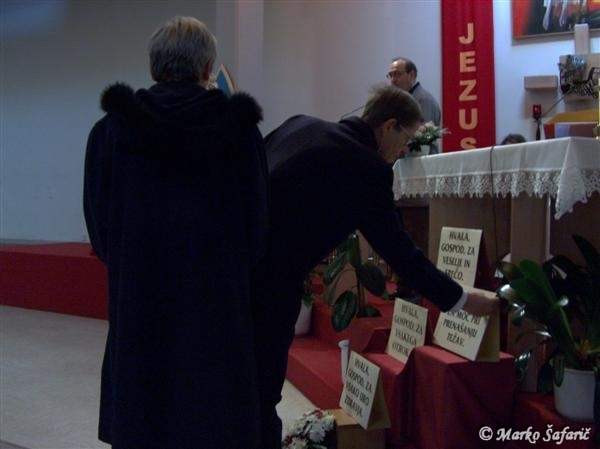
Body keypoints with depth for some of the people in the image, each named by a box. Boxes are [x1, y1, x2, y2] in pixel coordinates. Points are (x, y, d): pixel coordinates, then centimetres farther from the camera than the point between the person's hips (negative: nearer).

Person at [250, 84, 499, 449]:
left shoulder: (301, 124, 10)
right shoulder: (366, 168, -11)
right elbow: (399, 250, -7)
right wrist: (462, 300, 3)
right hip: (267, 282, -8)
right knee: (263, 390, 7)